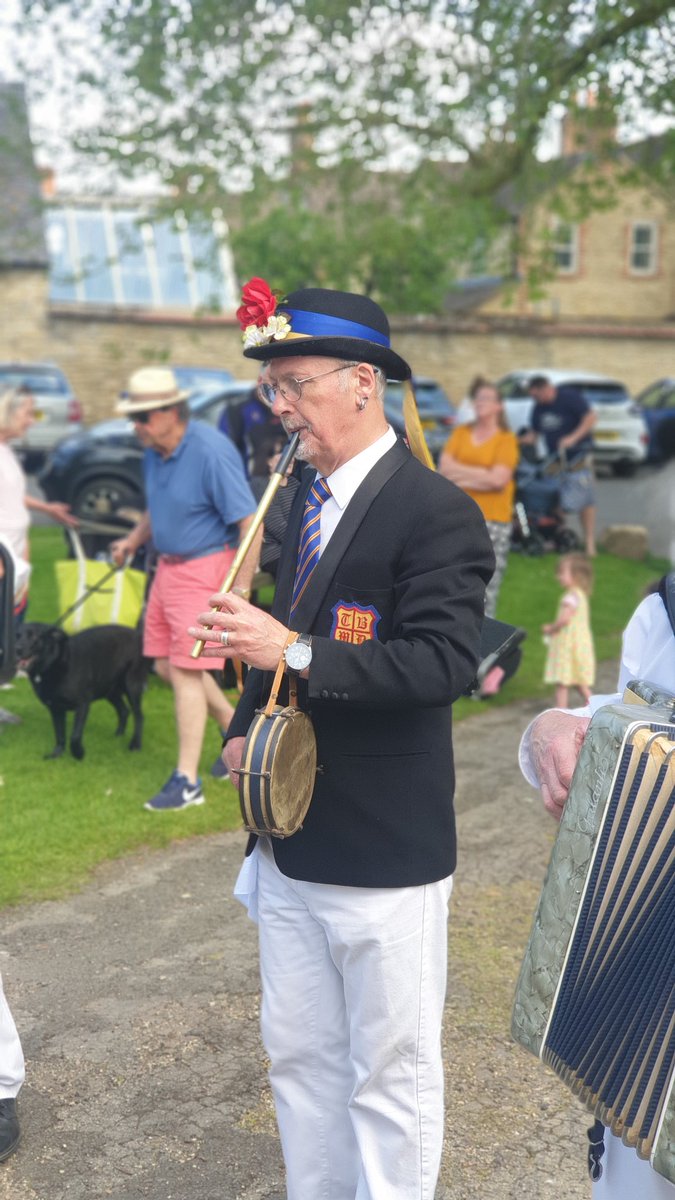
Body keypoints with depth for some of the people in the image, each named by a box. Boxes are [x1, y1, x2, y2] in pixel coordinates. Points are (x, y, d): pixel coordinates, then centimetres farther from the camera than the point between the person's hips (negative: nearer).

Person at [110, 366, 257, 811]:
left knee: (186, 671, -5)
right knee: (167, 666, 13)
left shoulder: (211, 451, -22)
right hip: (169, 567, 9)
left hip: (204, 569, -9)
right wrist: (133, 541, 5)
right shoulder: (154, 451, 4)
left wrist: (241, 588, -23)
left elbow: (249, 522, -21)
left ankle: (188, 780, 6)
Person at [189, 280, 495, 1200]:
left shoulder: (434, 512, -16)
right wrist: (244, 731, 6)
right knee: (297, 1056, 21)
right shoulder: (309, 497, 10)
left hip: (386, 857, -8)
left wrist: (294, 652, -31)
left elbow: (447, 662, -24)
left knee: (391, 1073, 10)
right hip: (292, 845, 8)